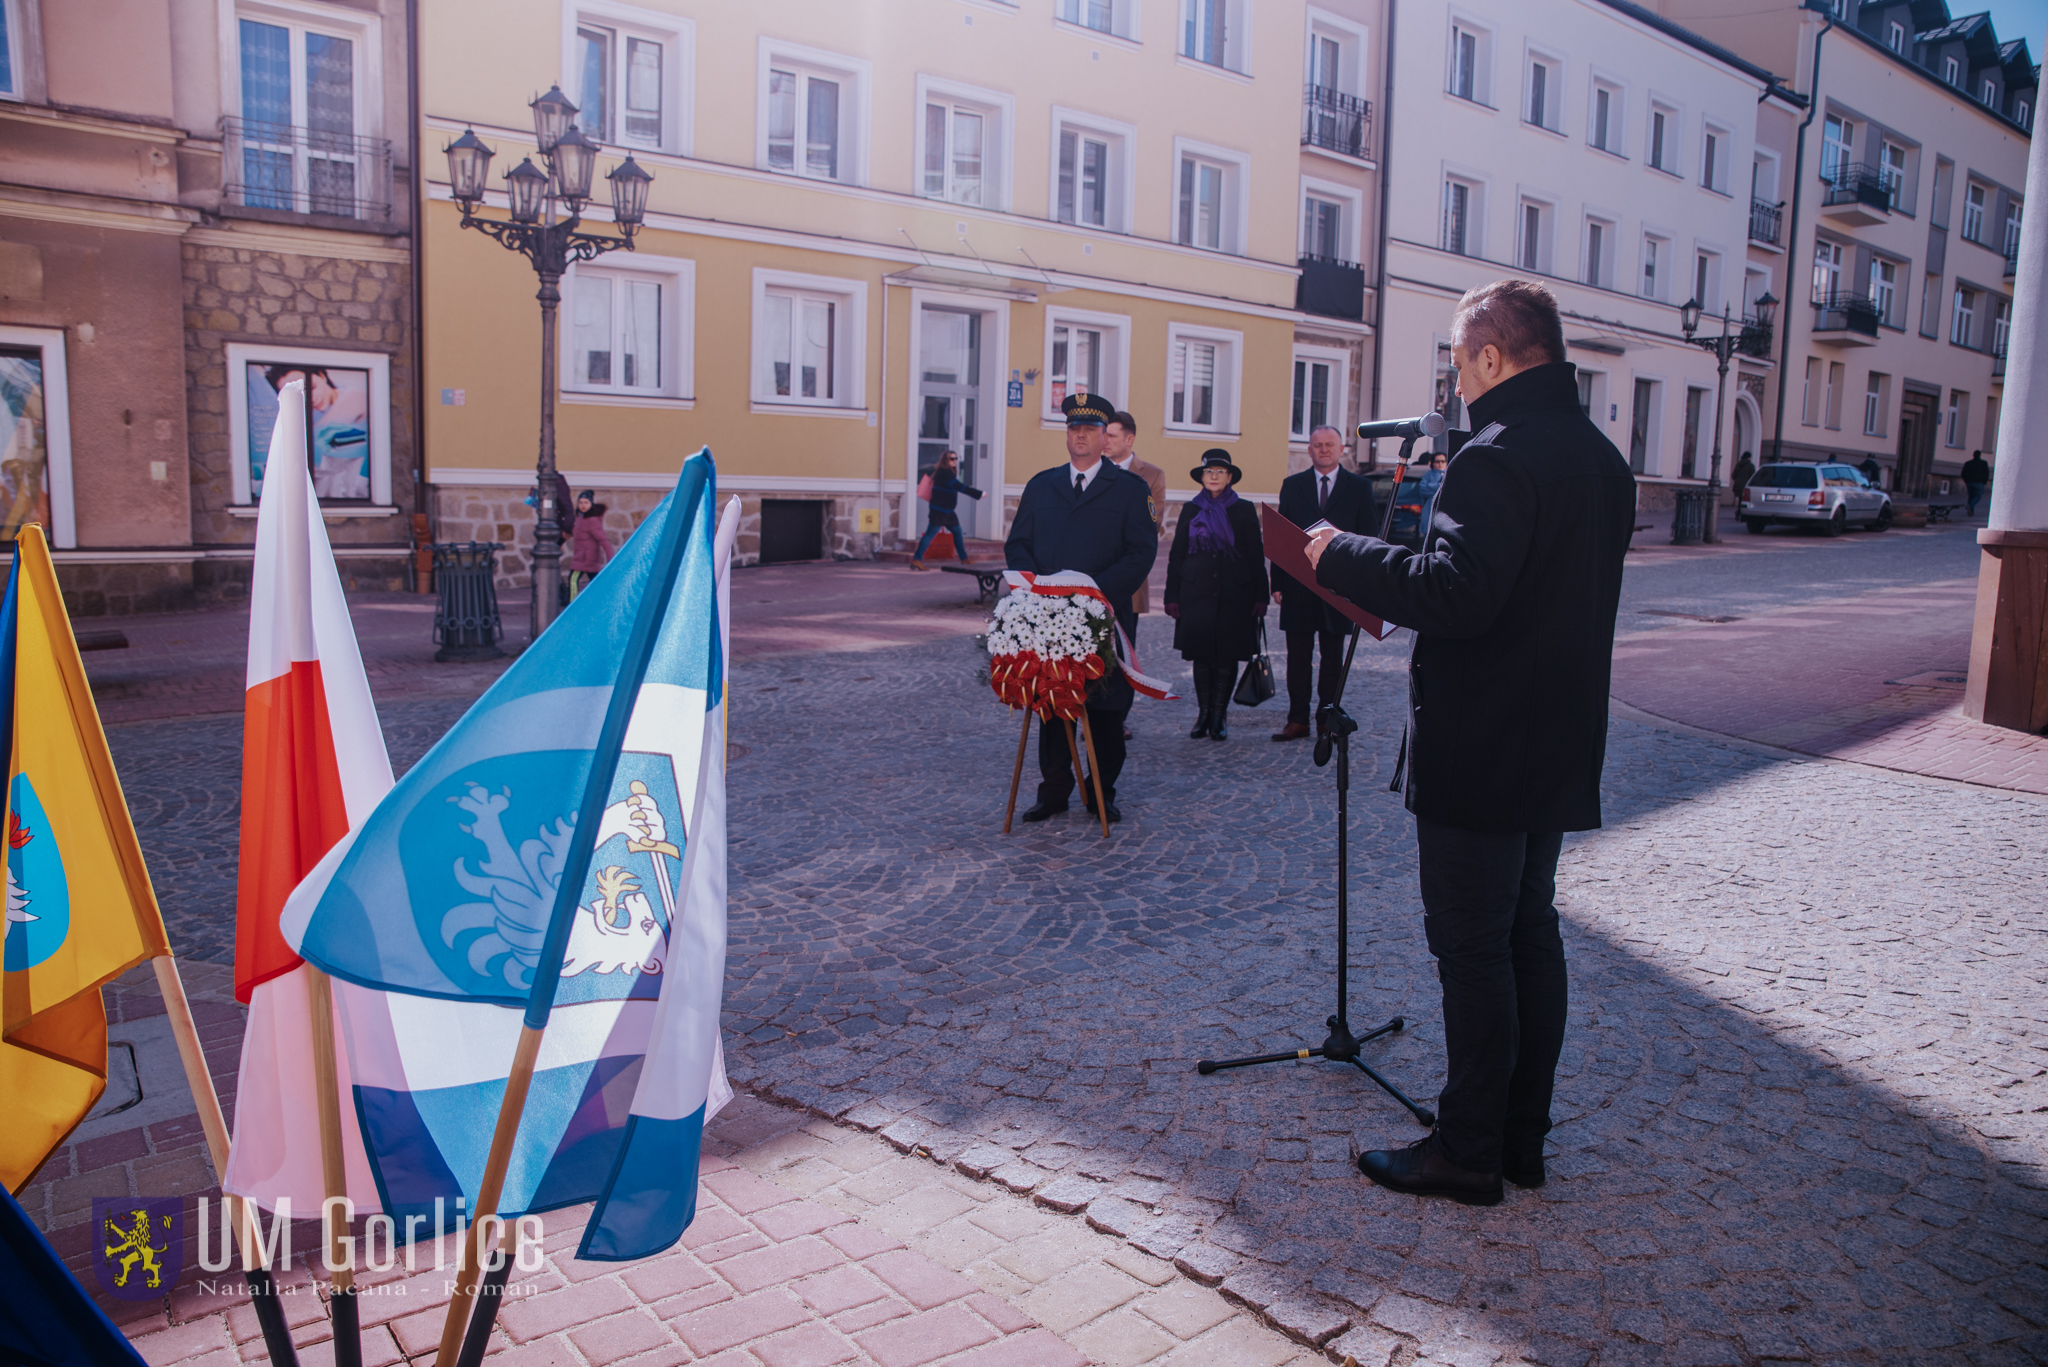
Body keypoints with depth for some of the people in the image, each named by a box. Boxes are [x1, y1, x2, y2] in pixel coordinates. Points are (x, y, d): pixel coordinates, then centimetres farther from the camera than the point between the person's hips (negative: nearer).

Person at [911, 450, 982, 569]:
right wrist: (978, 493, -24)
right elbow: (959, 487, -24)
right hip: (939, 510, -10)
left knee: (957, 531, 16)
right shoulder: (944, 473, -17)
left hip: (947, 511, 10)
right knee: (930, 534, -12)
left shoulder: (948, 472, 12)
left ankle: (964, 559, 26)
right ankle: (916, 560, -14)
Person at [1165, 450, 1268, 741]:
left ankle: (1219, 717, 7)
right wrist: (1173, 596, 2)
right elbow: (1177, 555, 9)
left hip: (1235, 595, -1)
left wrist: (1260, 597, -2)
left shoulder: (1244, 510, 6)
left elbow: (1256, 555, 5)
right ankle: (1204, 714, 10)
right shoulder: (1191, 510, 9)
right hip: (1198, 594, 1)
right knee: (1201, 655, 1)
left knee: (1227, 656, 0)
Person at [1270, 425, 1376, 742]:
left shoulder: (1359, 487, 5)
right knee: (1298, 659, 4)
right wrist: (1278, 582, -1)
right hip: (1299, 587, 1)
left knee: (1333, 660, 6)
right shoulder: (1292, 485, 9)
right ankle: (1297, 721, 11)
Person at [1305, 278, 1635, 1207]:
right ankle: (1523, 1137, 27)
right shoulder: (1601, 459, 13)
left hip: (1478, 753, -10)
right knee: (1531, 935, 16)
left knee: (1472, 948, 0)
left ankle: (1468, 1151, 12)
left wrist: (1343, 557, -16)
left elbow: (1456, 594, -29)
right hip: (1558, 748, 10)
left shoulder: (1499, 458, -19)